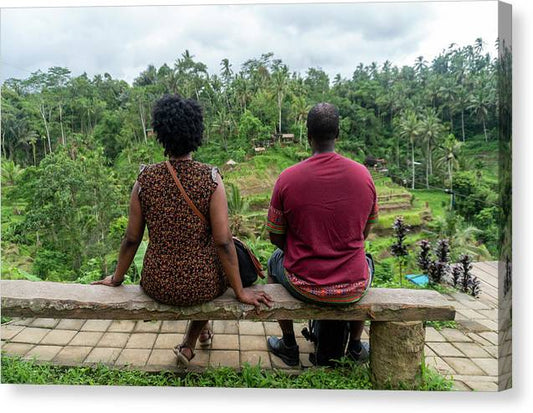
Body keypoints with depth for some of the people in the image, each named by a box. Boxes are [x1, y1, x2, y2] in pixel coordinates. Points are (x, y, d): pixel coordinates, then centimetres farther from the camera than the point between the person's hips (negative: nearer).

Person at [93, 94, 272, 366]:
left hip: (157, 286, 3)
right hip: (202, 285, -2)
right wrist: (240, 292, -6)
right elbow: (223, 242, -16)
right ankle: (189, 344, 31)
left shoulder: (145, 179, -9)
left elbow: (132, 239, -2)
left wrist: (117, 279, 15)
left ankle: (203, 331, 57)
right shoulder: (211, 178, -16)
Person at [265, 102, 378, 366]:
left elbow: (276, 238, -3)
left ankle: (289, 346, 40)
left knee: (275, 262, 32)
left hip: (303, 287, -1)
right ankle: (356, 346, 42)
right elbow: (364, 233, 7)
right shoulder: (363, 174, -7)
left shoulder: (287, 178, -14)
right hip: (353, 290, 2)